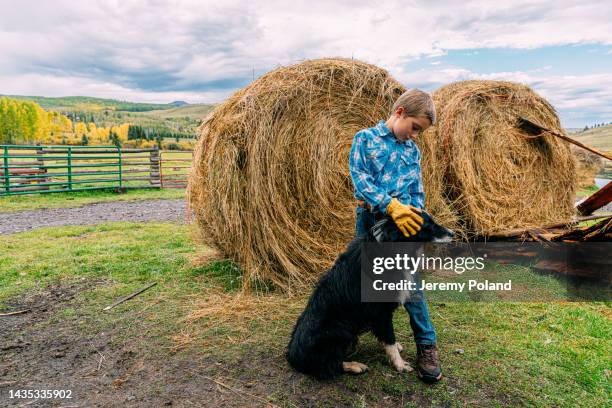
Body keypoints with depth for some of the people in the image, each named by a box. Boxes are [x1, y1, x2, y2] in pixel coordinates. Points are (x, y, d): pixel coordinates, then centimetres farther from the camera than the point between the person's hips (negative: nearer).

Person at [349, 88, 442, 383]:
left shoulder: (412, 149, 10)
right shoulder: (365, 138, -3)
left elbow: (417, 191, 11)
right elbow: (360, 177, -14)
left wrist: (414, 217, -6)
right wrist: (391, 206, -24)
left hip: (402, 221, 2)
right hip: (369, 218, -2)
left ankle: (426, 345, 10)